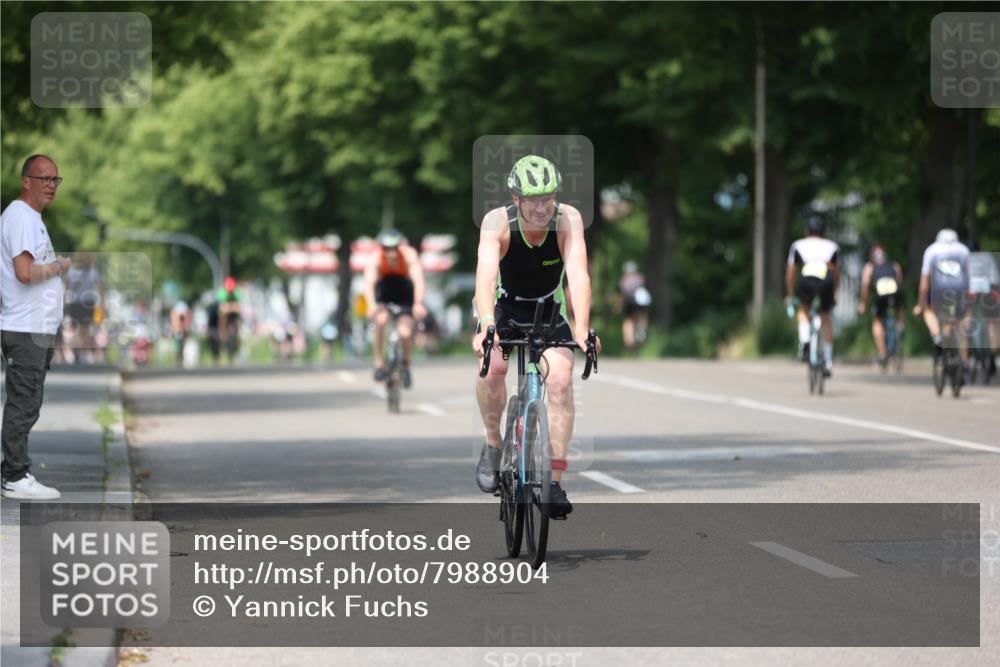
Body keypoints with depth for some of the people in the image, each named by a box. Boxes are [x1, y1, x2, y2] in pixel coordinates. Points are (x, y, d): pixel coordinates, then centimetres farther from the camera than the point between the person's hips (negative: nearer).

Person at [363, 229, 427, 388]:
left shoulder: (409, 255, -29)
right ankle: (379, 364, -15)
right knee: (381, 319, -31)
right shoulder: (376, 258, -27)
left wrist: (418, 304, -56)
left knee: (405, 333, -20)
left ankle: (406, 366, 10)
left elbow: (418, 279, -40)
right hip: (383, 288, 0)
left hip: (404, 288, 0)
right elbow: (369, 282, -39)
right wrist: (372, 306, -57)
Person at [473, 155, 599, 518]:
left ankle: (555, 480, -14)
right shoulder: (497, 222, -28)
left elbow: (578, 275, -36)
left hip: (549, 311, 1)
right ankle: (492, 443, -4)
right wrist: (486, 327, -58)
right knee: (493, 365, -30)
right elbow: (486, 275, -42)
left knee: (561, 380, -21)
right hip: (504, 307, -1)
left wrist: (581, 332, -50)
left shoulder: (568, 219, -26)